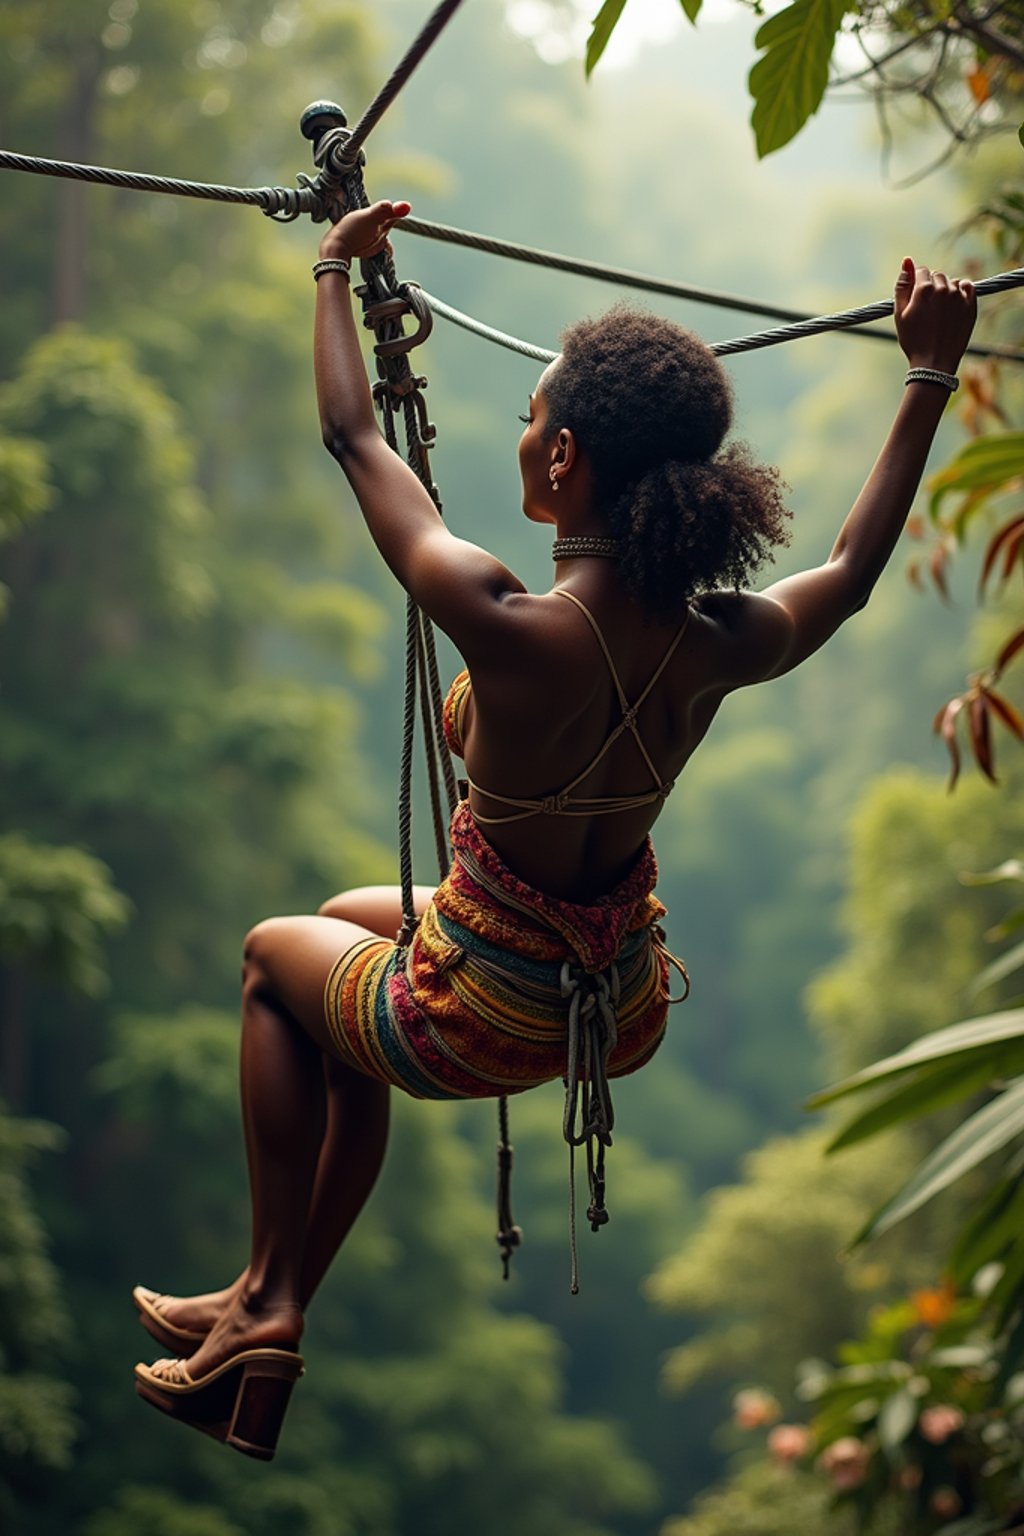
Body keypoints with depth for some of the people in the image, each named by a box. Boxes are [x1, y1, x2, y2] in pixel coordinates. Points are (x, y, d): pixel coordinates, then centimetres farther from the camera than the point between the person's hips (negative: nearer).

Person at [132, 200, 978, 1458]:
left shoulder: (511, 631, -30)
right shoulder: (716, 649, -16)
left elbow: (353, 436, -14)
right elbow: (856, 567, 8)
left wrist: (335, 272, 2)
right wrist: (930, 374, 13)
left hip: (485, 1020, -5)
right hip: (628, 1007, 5)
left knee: (277, 951, 28)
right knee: (357, 919, 33)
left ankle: (270, 1292, 32)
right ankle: (275, 1317, 37)